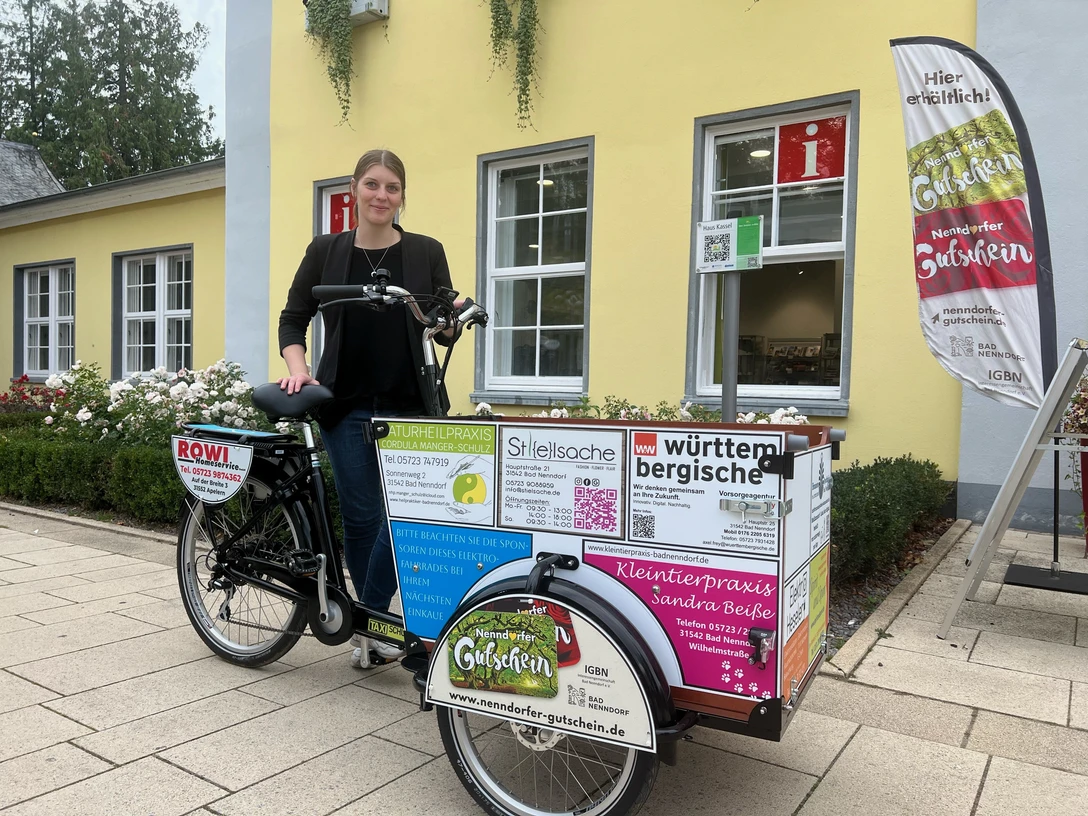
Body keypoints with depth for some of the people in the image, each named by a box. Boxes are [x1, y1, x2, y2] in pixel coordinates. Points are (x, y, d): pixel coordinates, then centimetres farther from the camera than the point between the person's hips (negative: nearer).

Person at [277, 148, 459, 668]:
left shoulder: (426, 253, 4)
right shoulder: (325, 251, 5)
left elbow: (446, 333, 6)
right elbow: (293, 320, 9)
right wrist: (298, 368, -8)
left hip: (410, 406, 0)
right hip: (346, 406, 1)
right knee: (360, 516, 5)